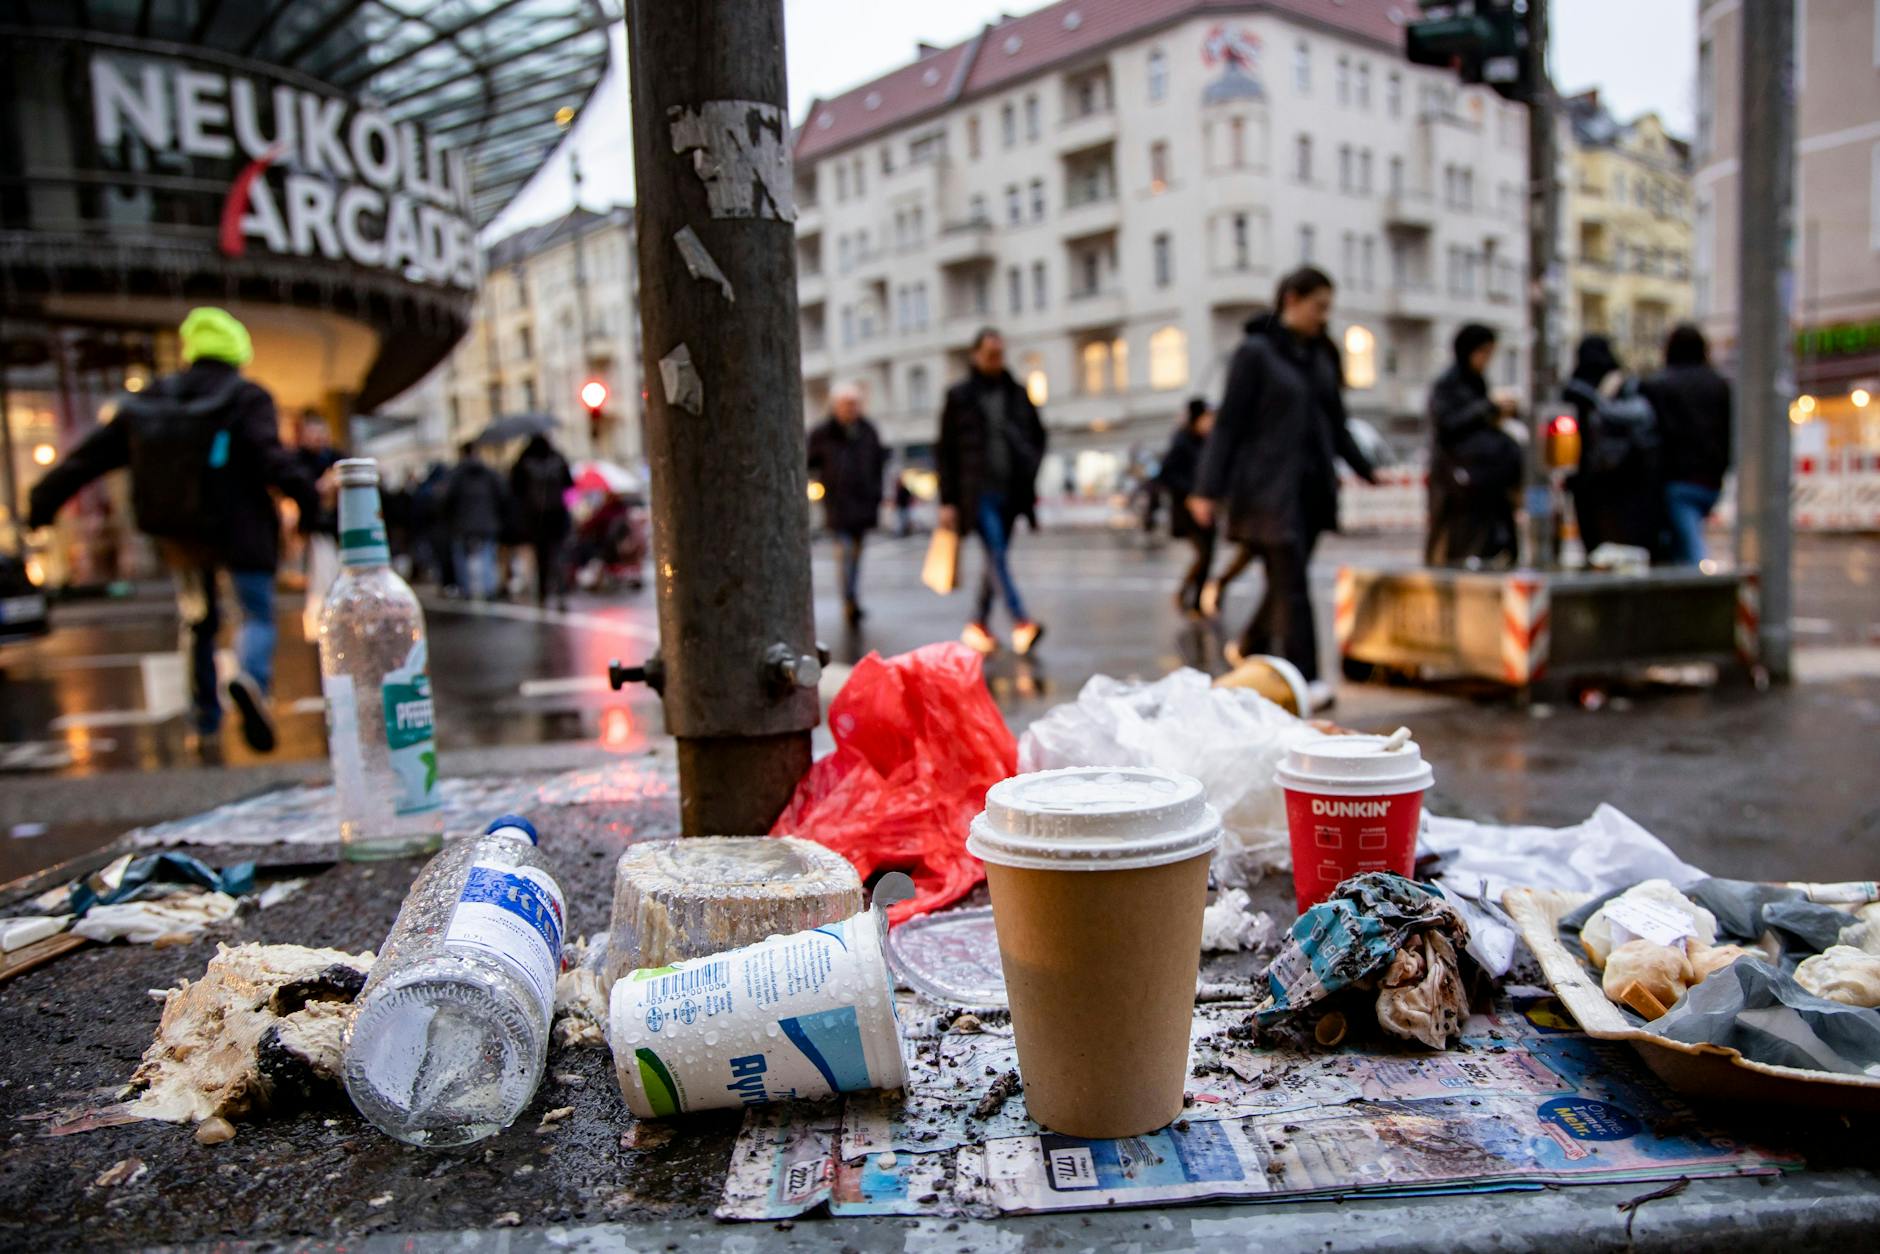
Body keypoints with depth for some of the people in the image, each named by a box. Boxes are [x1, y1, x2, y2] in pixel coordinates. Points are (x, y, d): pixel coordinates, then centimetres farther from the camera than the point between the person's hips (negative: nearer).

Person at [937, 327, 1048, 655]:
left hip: (1012, 491, 4)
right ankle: (1021, 622, -27)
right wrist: (947, 501, -3)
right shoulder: (958, 396, 3)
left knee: (996, 559, 8)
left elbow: (1038, 436, 22)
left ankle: (979, 624, 21)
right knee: (997, 556, -17)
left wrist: (1029, 473, 6)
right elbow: (946, 450, 2)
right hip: (979, 492, -4)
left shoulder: (1017, 394, 13)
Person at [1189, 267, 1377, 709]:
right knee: (1291, 585, -8)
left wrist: (1366, 470, 17)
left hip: (1313, 489, 7)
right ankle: (1305, 681, -5)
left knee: (1285, 582, 12)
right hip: (1270, 490, -7)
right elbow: (1228, 424, -8)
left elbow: (1336, 424, 22)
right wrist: (1208, 489, -13)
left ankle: (1248, 648, 33)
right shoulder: (1255, 353, -5)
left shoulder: (1321, 355, 14)